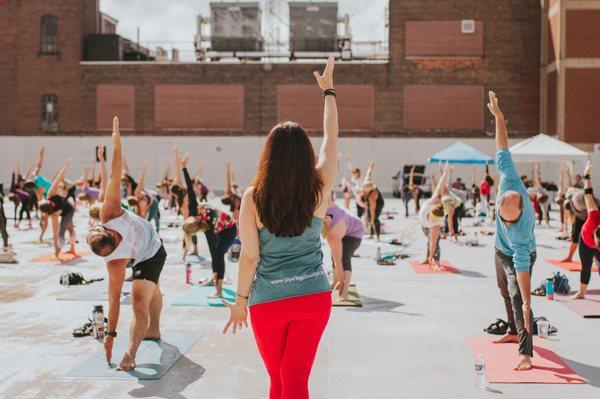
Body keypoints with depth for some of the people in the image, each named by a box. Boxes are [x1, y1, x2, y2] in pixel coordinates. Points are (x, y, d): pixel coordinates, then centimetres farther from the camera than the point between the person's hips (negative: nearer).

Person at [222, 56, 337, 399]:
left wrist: (241, 300, 6)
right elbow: (332, 137, 8)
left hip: (267, 302, 0)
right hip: (314, 297, 1)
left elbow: (250, 256, -8)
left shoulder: (253, 198, -11)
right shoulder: (319, 189, -7)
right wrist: (329, 90, 20)